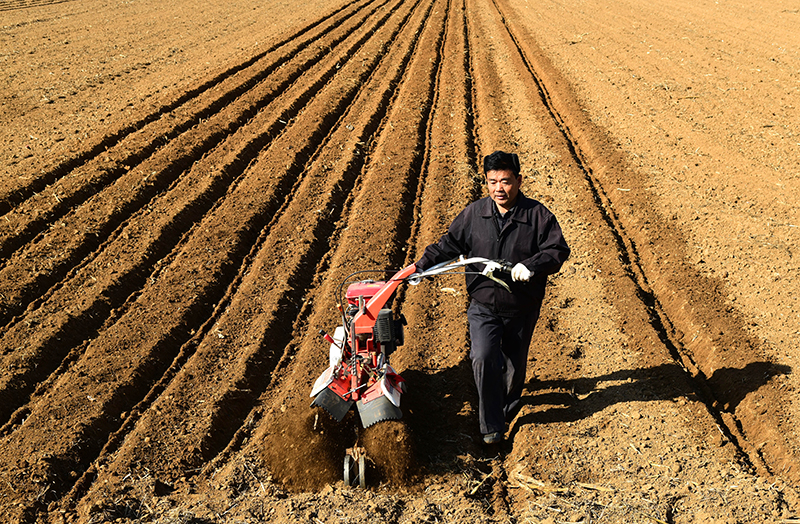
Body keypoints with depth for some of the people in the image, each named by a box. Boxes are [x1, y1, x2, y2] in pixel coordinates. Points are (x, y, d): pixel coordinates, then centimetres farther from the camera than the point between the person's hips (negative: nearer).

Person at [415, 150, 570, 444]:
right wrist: (420, 267, -5)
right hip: (483, 308, 0)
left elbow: (558, 250, -9)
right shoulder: (473, 214, -1)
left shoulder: (538, 215, -7)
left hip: (522, 311, 0)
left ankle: (508, 410, 46)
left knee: (514, 365, 16)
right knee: (483, 358, -19)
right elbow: (449, 244, 5)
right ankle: (492, 425, -4)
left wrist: (532, 265, -27)